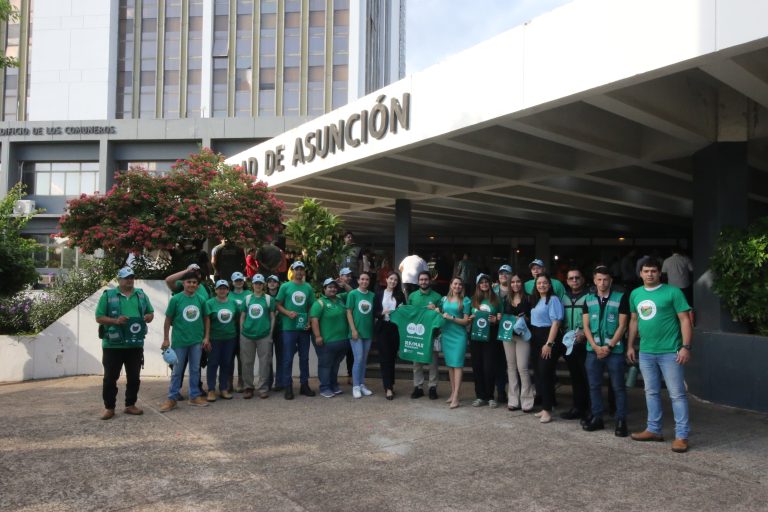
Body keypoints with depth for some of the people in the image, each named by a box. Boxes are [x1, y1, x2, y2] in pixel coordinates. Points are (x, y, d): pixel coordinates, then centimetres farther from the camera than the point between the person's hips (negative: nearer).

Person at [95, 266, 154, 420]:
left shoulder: (141, 295, 10)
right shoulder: (108, 295, -1)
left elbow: (151, 313, 16)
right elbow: (99, 318, -4)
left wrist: (147, 317, -7)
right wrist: (115, 321, -19)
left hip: (135, 344, 3)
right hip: (113, 344, -3)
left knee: (134, 377, 9)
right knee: (110, 377, 3)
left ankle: (130, 405, 22)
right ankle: (109, 407, 14)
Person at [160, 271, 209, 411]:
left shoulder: (201, 300, 0)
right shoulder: (175, 299, -7)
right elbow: (168, 320, -2)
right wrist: (166, 339, -4)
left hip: (197, 341, 3)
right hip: (179, 341, -2)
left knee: (195, 370, 12)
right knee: (177, 371, 7)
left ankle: (195, 396, 23)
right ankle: (172, 398, 17)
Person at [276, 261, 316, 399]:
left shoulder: (308, 287, 8)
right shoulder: (285, 286, 1)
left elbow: (311, 307, 11)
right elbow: (278, 305, 1)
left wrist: (309, 322, -2)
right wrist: (288, 313, -17)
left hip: (304, 328, 3)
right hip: (289, 327, -3)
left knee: (304, 357, 10)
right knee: (288, 358, 1)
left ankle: (304, 384, 21)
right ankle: (288, 387, 9)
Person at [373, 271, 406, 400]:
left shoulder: (400, 295, 7)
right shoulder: (379, 294, 5)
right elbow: (374, 312, 2)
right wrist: (383, 312, -16)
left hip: (395, 328, 1)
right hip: (382, 328, -1)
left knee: (392, 356, 8)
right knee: (385, 357, -4)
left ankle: (390, 384, 20)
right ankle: (388, 388, -5)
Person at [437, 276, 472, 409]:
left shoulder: (465, 301, 0)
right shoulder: (444, 299, 11)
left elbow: (466, 321, -3)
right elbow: (440, 315, 20)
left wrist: (452, 318, -12)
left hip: (459, 336, -4)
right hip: (446, 334, 4)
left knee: (457, 364, -8)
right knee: (449, 364, 8)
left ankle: (455, 397, -11)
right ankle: (452, 392, 16)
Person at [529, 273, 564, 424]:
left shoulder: (553, 299, -11)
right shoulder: (535, 300, 15)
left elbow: (556, 322, -17)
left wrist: (549, 343, -21)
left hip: (548, 338, -8)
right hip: (536, 338, 8)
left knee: (545, 372, -8)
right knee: (539, 372, 10)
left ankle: (547, 409, -1)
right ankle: (545, 406, 19)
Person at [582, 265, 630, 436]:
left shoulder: (620, 298, -2)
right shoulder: (589, 299, 8)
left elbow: (622, 326, -5)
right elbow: (586, 326, 5)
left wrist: (608, 347, -11)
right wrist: (596, 347, -7)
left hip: (614, 350, -3)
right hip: (593, 350, 4)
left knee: (618, 387, 2)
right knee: (594, 386, 9)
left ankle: (621, 421, 10)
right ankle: (597, 418, 19)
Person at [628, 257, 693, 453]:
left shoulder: (673, 292, -7)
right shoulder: (635, 294, 9)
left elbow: (685, 320, -8)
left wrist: (686, 347, -15)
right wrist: (630, 345, 14)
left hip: (670, 352, -6)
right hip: (646, 352, 6)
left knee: (677, 394, 0)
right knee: (651, 392, 15)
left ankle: (681, 435, 6)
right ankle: (654, 429, 26)